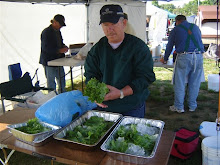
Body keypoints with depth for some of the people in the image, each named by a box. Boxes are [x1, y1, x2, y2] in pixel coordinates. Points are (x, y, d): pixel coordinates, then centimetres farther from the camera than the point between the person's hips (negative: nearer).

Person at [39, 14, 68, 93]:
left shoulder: (58, 31, 12)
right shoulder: (46, 32, -13)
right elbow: (45, 48, -20)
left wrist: (64, 47, 3)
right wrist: (59, 50, -23)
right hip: (49, 61, -8)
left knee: (62, 81, 14)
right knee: (51, 82, 1)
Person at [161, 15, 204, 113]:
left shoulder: (176, 29, 10)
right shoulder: (196, 27, 20)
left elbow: (169, 46, 15)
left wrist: (165, 60, 27)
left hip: (184, 57, -4)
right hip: (199, 57, 4)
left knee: (179, 83, 4)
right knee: (194, 83, 11)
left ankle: (179, 107, 9)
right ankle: (192, 106, 21)